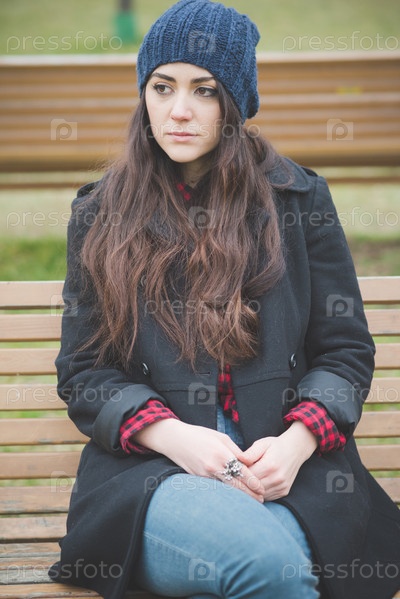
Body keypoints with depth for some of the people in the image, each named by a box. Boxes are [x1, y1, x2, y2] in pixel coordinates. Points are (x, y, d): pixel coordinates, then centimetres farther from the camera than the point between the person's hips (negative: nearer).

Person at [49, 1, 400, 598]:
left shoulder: (298, 197, 12)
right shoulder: (100, 215, 12)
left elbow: (346, 350, 12)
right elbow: (83, 372, 10)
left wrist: (298, 442, -9)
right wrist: (173, 435, -10)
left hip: (285, 466, 1)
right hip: (149, 470, 0)